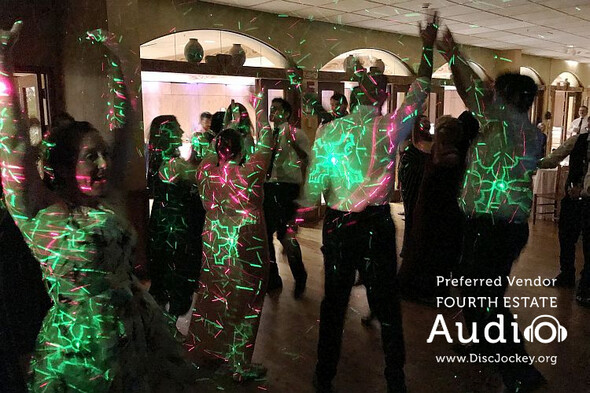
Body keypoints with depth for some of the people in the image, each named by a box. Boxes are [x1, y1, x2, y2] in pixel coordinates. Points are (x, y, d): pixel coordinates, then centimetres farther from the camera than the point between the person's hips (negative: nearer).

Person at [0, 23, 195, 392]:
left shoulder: (102, 198, 0)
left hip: (137, 331, 6)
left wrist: (114, 61, 0)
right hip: (81, 347, -5)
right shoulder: (40, 213, -13)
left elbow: (123, 126, 1)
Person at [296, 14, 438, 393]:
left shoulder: (329, 131, -4)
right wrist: (428, 46, 17)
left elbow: (314, 184, -1)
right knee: (386, 301, 12)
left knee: (334, 301, 13)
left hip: (337, 224, 1)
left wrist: (301, 216, 12)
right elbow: (420, 91, 7)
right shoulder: (389, 129, -7)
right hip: (377, 224, -1)